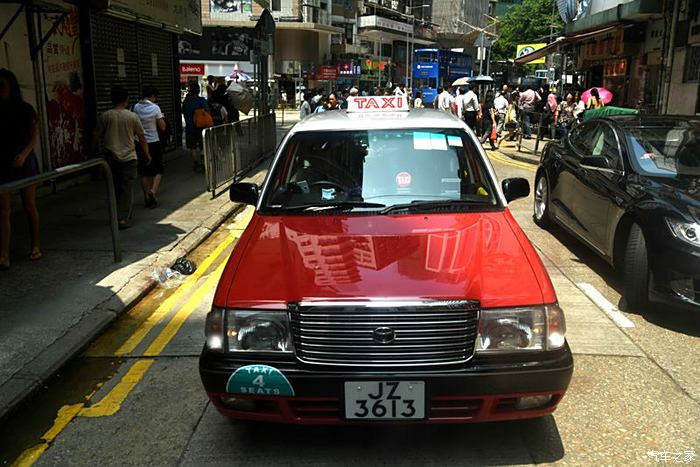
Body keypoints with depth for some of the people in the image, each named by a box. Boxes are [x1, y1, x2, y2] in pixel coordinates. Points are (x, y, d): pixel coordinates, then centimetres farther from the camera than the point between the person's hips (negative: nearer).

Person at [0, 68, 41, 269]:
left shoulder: (25, 109, -2)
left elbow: (34, 137, -2)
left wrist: (24, 155, -18)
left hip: (24, 162, -1)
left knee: (29, 206, 7)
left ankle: (35, 246, 23)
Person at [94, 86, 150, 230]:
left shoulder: (105, 116, -3)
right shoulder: (133, 116, -5)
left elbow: (96, 137, 2)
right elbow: (141, 138, 2)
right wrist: (147, 154, 15)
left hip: (111, 157, 2)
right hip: (129, 157, -2)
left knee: (115, 187, 15)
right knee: (128, 188, 2)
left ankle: (118, 216, 23)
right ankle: (124, 218, -2)